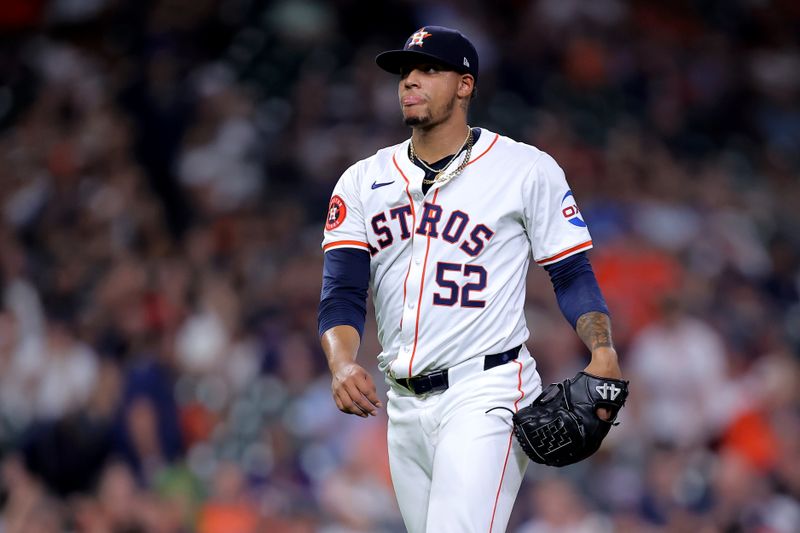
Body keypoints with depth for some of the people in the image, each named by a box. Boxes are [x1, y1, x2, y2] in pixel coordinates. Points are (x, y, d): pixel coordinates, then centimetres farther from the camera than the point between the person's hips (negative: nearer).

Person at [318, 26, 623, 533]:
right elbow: (341, 294, 2)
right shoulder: (363, 182, 10)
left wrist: (603, 350, -18)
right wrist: (342, 364, -18)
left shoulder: (527, 169, 0)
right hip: (404, 405, 6)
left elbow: (573, 275, 1)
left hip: (486, 395, -5)